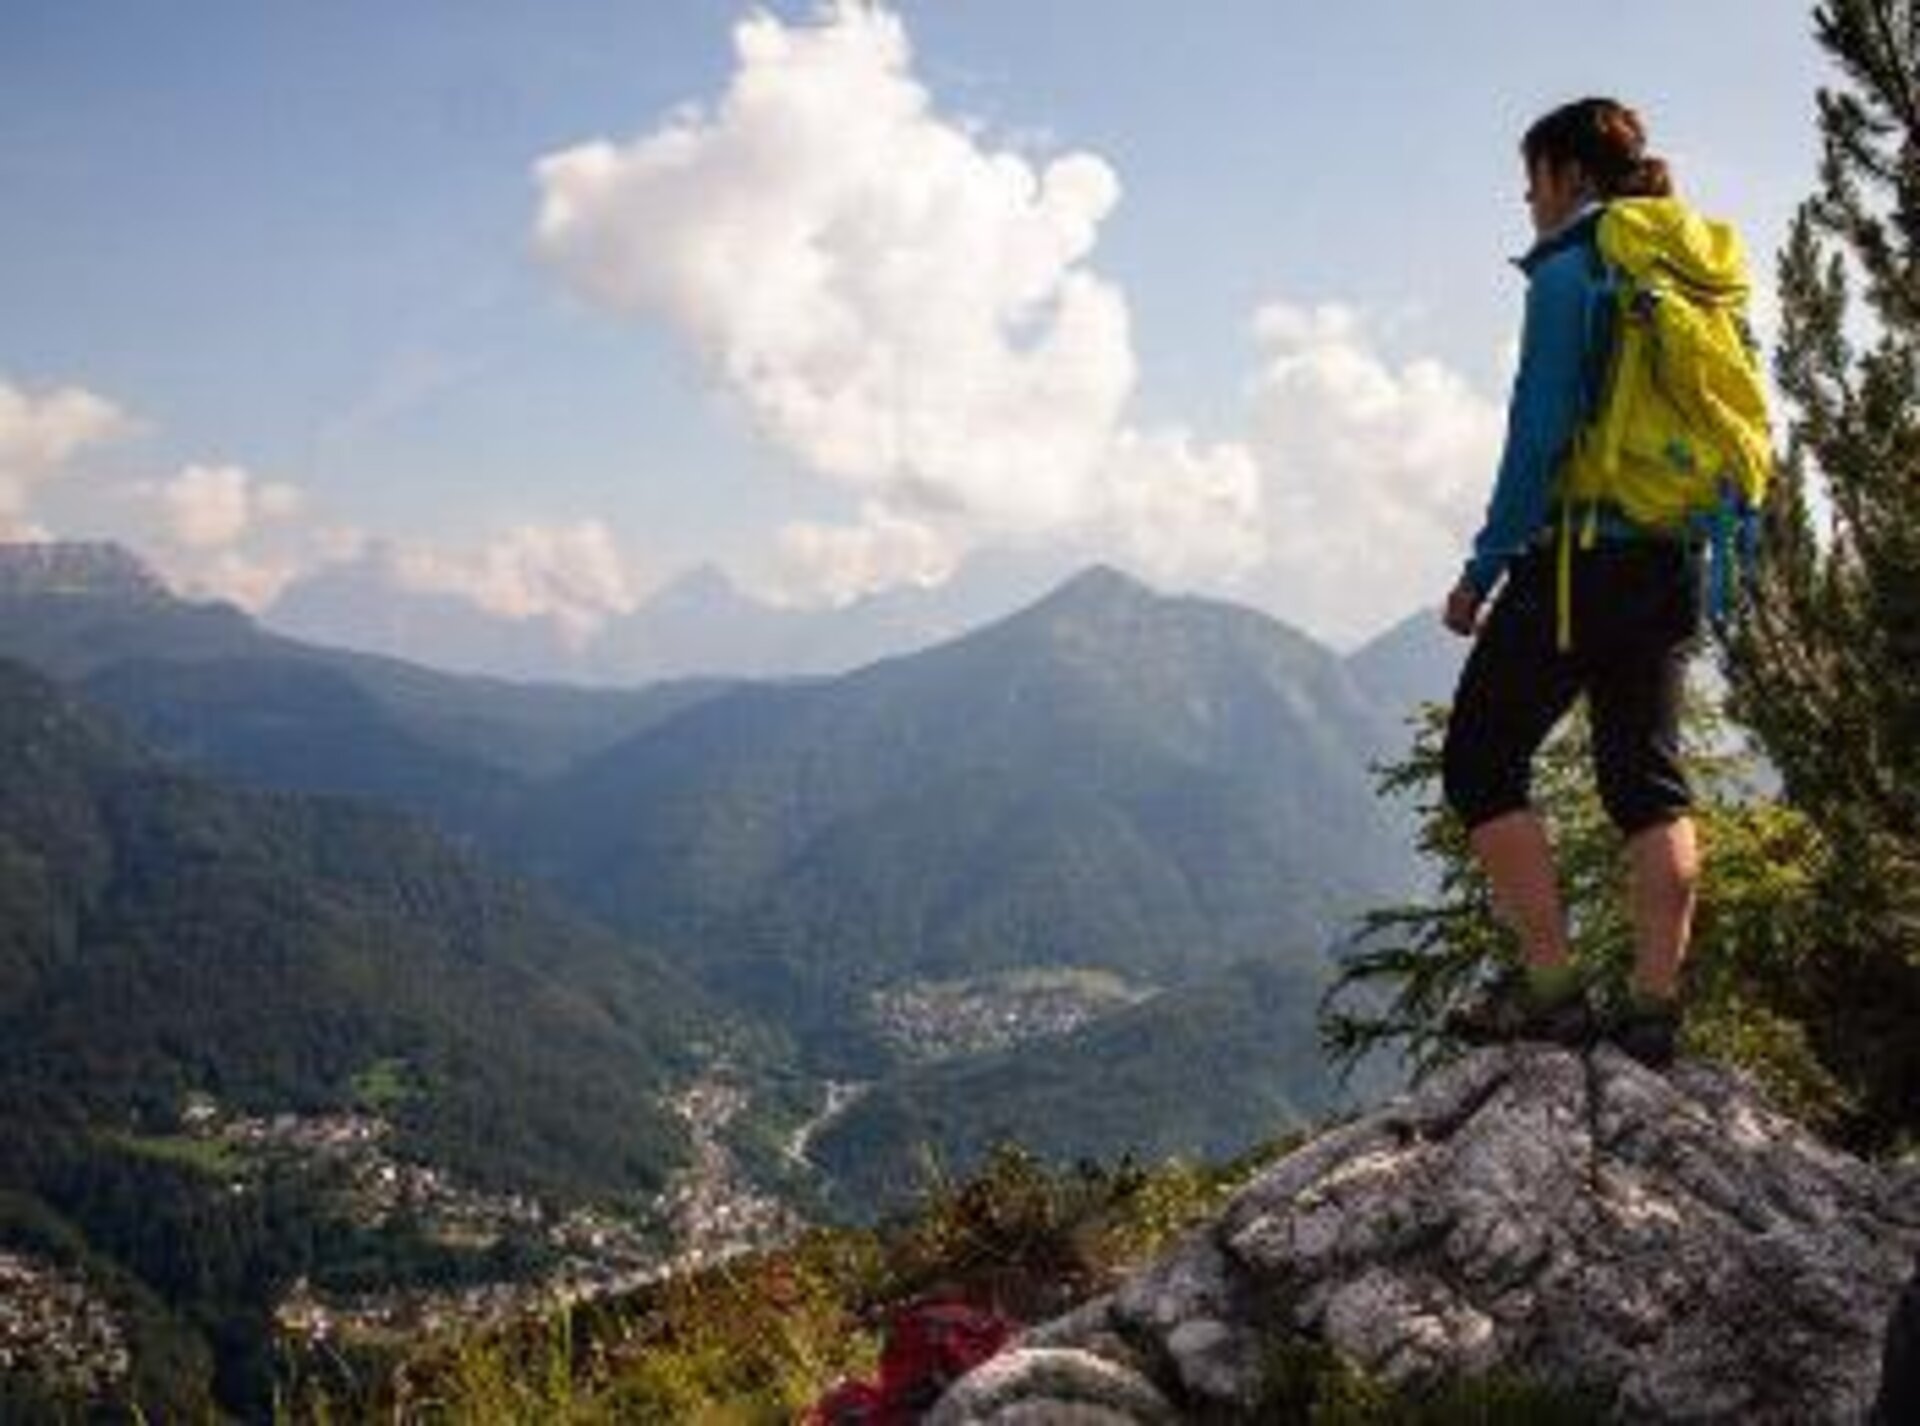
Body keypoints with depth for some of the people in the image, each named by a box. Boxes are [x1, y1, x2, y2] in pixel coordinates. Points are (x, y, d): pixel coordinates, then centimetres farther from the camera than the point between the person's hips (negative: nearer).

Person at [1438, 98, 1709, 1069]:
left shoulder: (1570, 271, -7)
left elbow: (1541, 431, -15)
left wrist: (1483, 570, -11)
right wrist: (1689, 554, 20)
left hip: (1580, 558, -8)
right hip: (1673, 564, 8)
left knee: (1480, 766, 0)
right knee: (1649, 781, 10)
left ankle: (1551, 988, -6)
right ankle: (1655, 1007, 7)